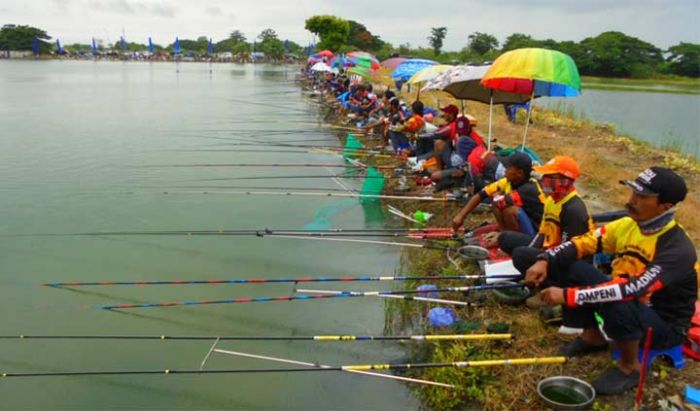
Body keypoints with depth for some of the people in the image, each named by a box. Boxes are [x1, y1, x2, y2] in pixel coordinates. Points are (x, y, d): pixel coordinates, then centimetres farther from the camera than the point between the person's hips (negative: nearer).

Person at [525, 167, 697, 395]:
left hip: (665, 326, -6)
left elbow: (632, 290, -39)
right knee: (568, 265, -10)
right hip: (630, 304, 7)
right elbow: (583, 242, -9)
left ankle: (630, 367, -8)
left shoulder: (677, 249, -28)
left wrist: (568, 295, -41)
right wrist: (545, 261, -26)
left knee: (617, 304, -39)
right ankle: (592, 336, 9)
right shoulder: (629, 224, -7)